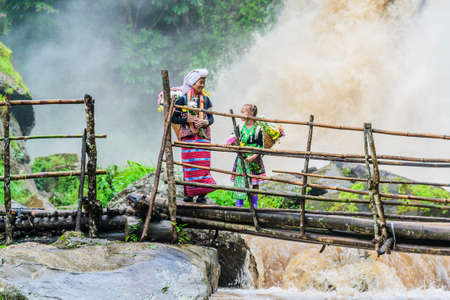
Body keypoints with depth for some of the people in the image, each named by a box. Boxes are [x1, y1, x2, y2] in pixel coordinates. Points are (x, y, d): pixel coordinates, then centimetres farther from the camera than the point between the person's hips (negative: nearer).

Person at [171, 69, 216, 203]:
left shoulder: (205, 100, 9)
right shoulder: (183, 99, 0)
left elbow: (211, 118, 10)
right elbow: (173, 118, 1)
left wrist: (206, 122, -12)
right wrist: (187, 120, -13)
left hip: (203, 136, 2)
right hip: (188, 136, -2)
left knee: (203, 164, -4)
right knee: (189, 165, -4)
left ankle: (202, 194, -1)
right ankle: (188, 193, 3)